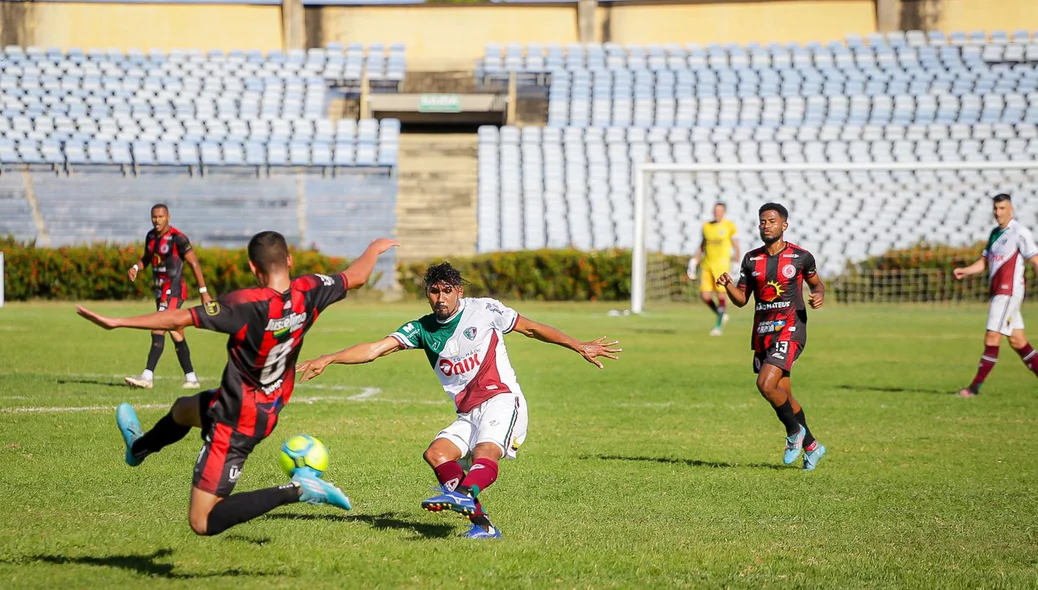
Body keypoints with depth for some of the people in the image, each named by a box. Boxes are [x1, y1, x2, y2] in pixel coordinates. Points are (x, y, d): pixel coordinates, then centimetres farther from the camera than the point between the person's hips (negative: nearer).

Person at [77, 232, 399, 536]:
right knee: (183, 409, 35)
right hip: (270, 407, 8)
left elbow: (178, 319, -32)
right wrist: (374, 249, 28)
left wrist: (116, 322, -27)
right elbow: (356, 276, 6)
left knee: (203, 523, -4)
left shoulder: (246, 304, -30)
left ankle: (294, 490, -11)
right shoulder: (308, 292, -13)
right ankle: (138, 447, 65)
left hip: (236, 421, -8)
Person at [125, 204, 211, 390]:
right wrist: (136, 267, 4)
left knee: (159, 330, -17)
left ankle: (147, 376, -22)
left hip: (173, 291, -9)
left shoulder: (177, 238, -14)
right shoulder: (151, 236, 9)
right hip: (160, 290, 9)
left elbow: (194, 263, -11)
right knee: (176, 334, 12)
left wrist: (204, 292, -12)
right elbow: (147, 257, 26)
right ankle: (191, 378, 18)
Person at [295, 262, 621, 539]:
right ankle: (481, 523, -25)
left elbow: (532, 329, 12)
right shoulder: (422, 329, 6)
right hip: (468, 414, 5)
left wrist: (579, 346, 14)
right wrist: (327, 359, -15)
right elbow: (376, 348, -3)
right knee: (436, 453, -19)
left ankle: (464, 494, -62)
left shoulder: (484, 309, 0)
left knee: (486, 451, -31)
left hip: (502, 399, -5)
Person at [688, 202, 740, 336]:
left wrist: (737, 260, -5)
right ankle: (722, 315, 22)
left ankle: (718, 326, 7)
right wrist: (695, 259, 12)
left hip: (721, 264, -4)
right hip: (707, 264, 4)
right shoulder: (706, 226, 11)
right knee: (705, 295, -4)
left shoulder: (729, 226, -1)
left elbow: (735, 244, 1)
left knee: (720, 295, -8)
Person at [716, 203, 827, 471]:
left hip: (790, 329, -5)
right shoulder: (751, 259, 7)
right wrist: (728, 285, -11)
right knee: (783, 396, 10)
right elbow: (741, 299, 9)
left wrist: (819, 295, -9)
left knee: (765, 385, -21)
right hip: (762, 332, 5)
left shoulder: (800, 256, -2)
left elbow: (816, 283, 14)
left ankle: (795, 432, 3)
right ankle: (811, 446, 27)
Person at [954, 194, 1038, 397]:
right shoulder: (995, 233, 16)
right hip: (998, 291, 9)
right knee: (1017, 341, 11)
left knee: (992, 338, -9)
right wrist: (964, 271, 0)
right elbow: (983, 262, 17)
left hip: (1008, 292, -9)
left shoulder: (1020, 233, -9)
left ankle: (975, 387, -8)